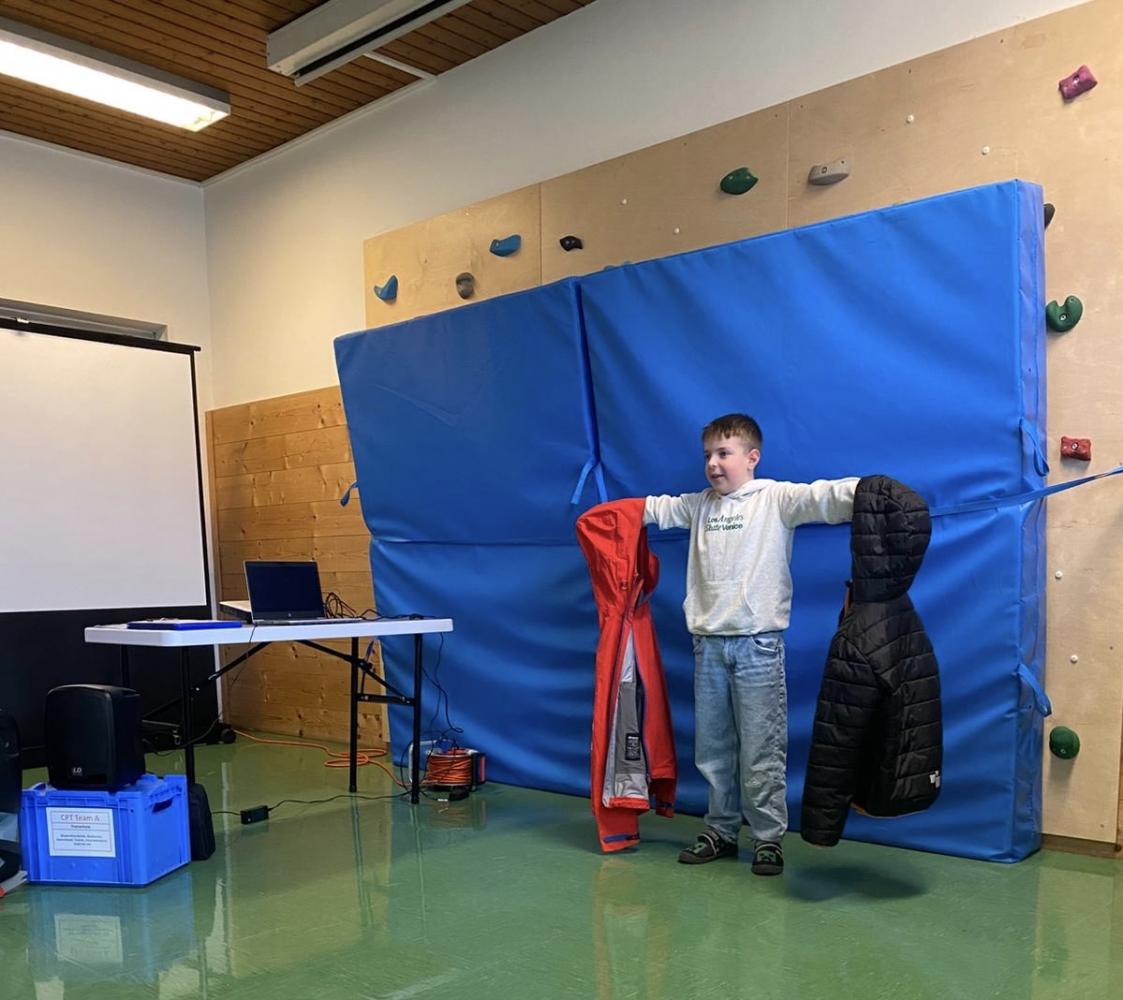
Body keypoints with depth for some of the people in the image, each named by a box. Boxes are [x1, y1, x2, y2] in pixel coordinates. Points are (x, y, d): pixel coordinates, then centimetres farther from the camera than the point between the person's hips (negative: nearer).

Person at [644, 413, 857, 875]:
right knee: (712, 746, 13)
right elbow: (654, 507, 26)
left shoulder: (776, 499, -4)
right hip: (708, 643, 6)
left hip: (757, 642, -5)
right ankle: (721, 831, 26)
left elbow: (822, 497, -19)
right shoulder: (699, 505, 13)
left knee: (761, 749, 1)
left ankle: (768, 837, 13)